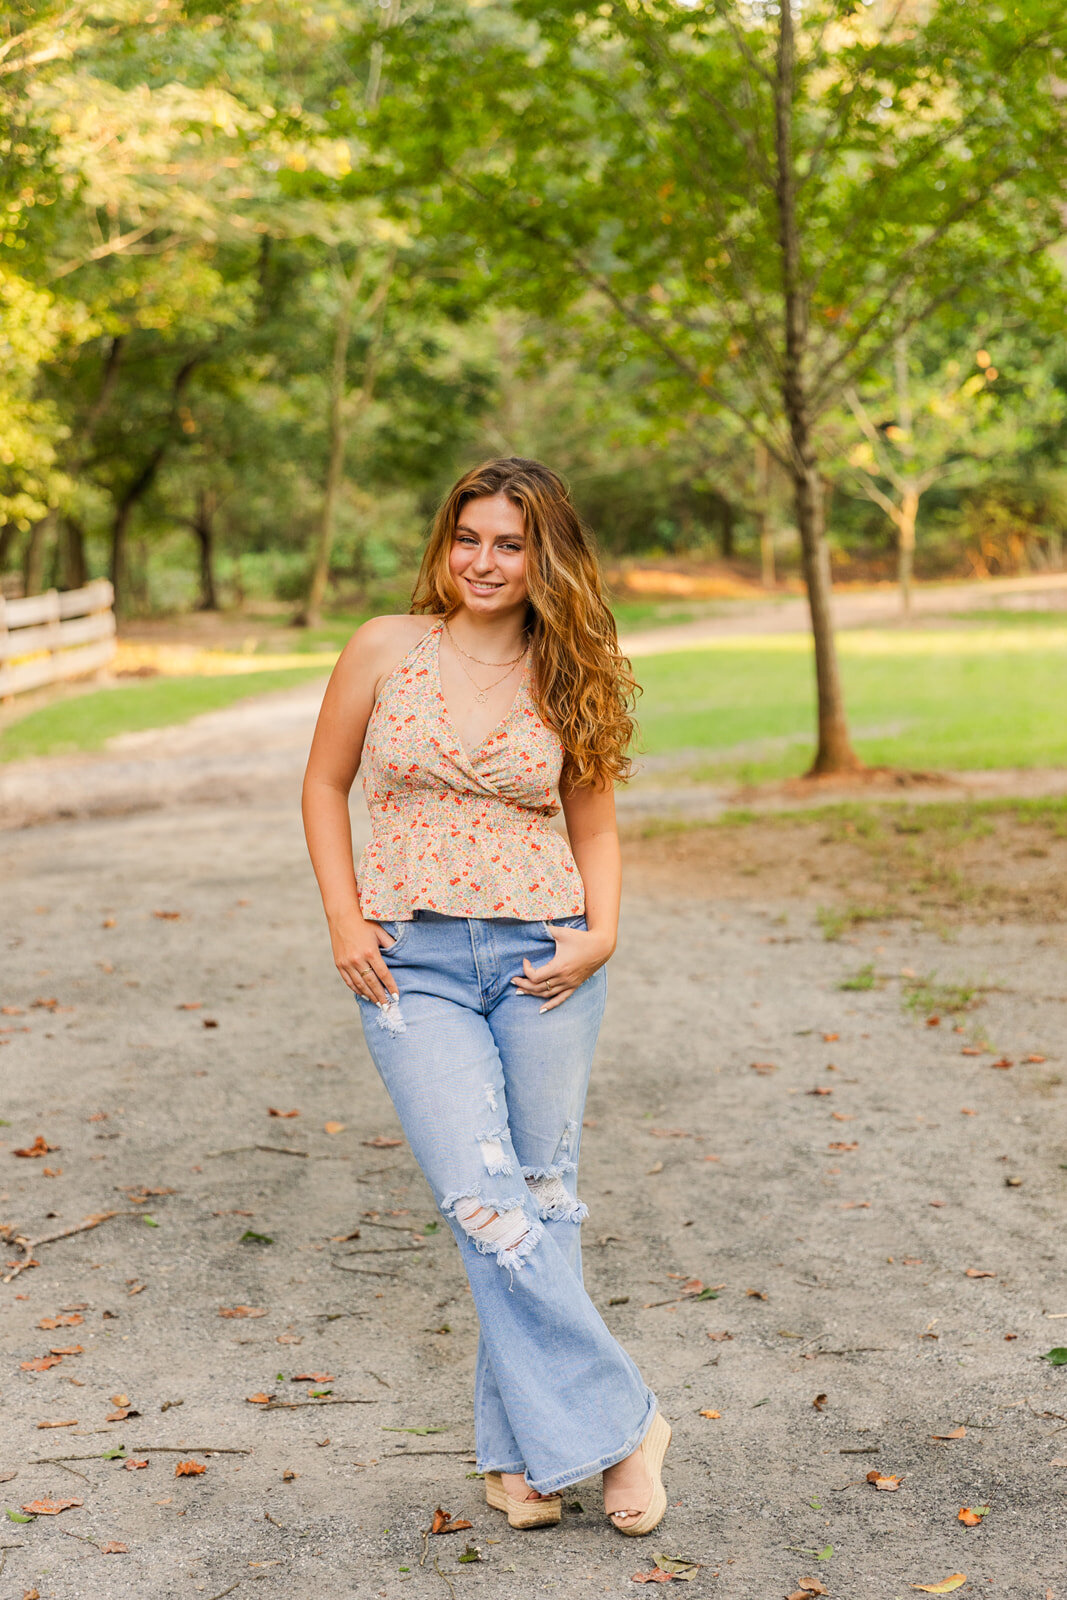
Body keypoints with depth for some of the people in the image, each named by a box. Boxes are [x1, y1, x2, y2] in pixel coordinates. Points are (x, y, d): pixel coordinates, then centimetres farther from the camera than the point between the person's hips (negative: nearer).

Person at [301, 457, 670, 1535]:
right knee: (483, 1199, -13)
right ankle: (612, 1423, -2)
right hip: (410, 961, -1)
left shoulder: (570, 679, 6)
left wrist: (601, 932, -3)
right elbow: (325, 785, 10)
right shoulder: (385, 650, 3)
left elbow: (594, 825, 14)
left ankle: (523, 1448, 17)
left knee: (542, 1198, 3)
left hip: (541, 957, 1)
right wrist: (344, 918, -1)